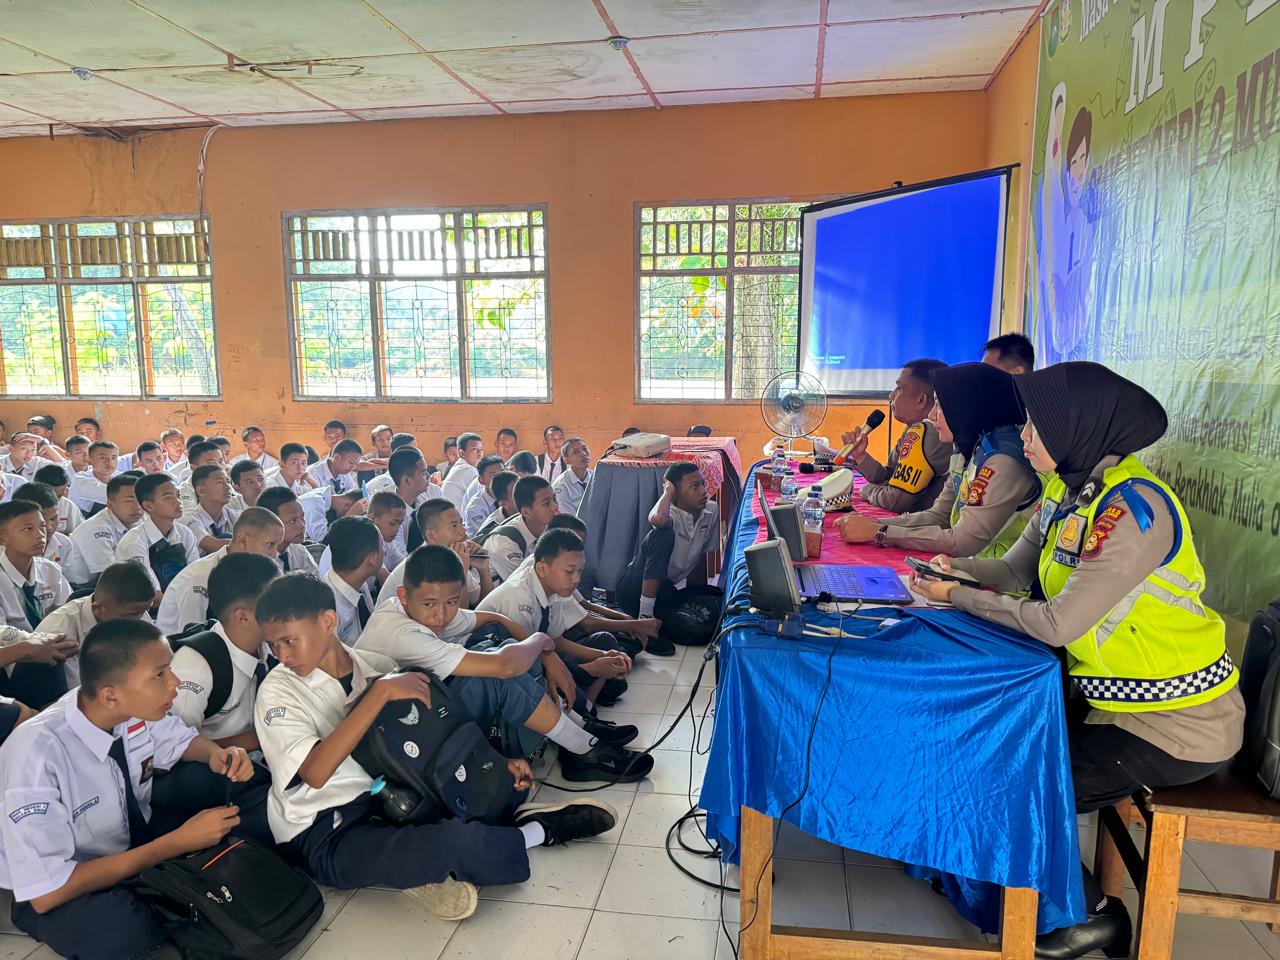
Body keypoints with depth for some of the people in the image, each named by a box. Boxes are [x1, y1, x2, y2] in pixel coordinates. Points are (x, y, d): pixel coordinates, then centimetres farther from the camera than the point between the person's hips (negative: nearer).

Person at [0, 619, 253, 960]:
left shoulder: (137, 708, -16)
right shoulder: (37, 755, -31)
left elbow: (182, 739, 7)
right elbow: (46, 891, -28)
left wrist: (219, 755, -16)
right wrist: (178, 842, -29)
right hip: (64, 896, -6)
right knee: (135, 929, -36)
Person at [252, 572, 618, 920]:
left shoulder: (375, 665, 3)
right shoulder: (278, 692, -8)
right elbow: (315, 772, -24)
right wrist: (381, 691, -26)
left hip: (387, 801, 6)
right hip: (327, 837, -6)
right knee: (457, 841, -27)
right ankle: (537, 831, 0)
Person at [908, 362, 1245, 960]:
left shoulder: (1133, 508, -28)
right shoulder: (1067, 490, 1)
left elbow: (1058, 623, -29)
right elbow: (1016, 569, 4)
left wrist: (959, 598, -19)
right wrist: (956, 569, -13)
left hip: (1178, 726, -8)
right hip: (1113, 695, 9)